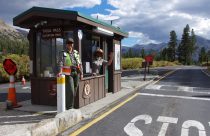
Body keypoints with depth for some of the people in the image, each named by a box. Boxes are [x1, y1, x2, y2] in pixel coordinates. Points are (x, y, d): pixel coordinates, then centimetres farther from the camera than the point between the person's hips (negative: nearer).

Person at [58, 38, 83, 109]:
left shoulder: (76, 53, 11)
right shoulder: (64, 54, -3)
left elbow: (80, 63, 12)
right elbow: (61, 63, -19)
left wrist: (81, 73, 7)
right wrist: (60, 71, -36)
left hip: (76, 73, 5)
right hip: (68, 74, -5)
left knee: (74, 91, 10)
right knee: (70, 91, -10)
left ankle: (71, 107, 24)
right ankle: (69, 107, 1)